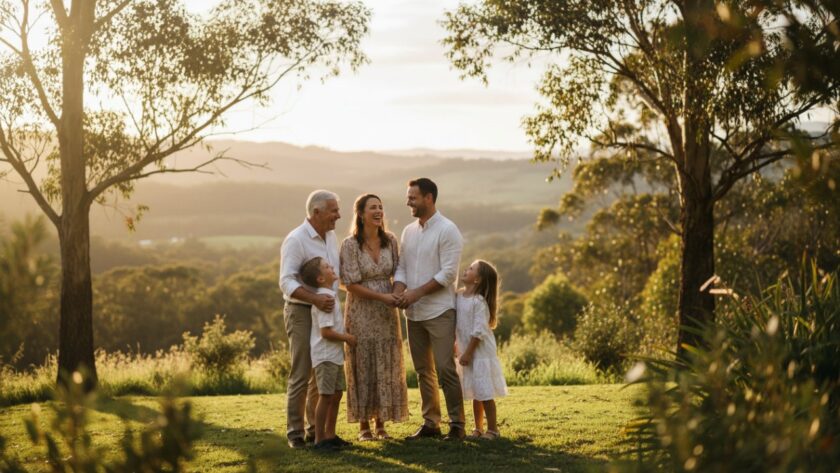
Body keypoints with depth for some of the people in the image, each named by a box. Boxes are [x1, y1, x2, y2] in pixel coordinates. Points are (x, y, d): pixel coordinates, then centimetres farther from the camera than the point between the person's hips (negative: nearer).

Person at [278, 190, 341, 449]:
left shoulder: (331, 237, 10)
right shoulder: (296, 240, -14)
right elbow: (287, 282, -22)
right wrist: (315, 299, -33)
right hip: (302, 312, -8)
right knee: (301, 376, -4)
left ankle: (315, 429, 22)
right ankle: (295, 433, 4)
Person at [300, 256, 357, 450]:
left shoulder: (329, 296, 12)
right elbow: (326, 332, -24)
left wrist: (344, 336, 9)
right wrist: (347, 338, -13)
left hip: (335, 356, 10)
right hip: (325, 356, -10)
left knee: (336, 395, 15)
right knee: (325, 396, -4)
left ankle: (330, 435, 24)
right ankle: (319, 439, 2)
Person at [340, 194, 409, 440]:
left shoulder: (390, 240, 2)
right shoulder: (350, 244, -11)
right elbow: (351, 284, -13)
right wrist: (382, 296, -18)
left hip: (387, 313, 4)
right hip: (361, 312, -4)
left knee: (387, 367, 5)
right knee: (363, 366, 1)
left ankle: (381, 424, 15)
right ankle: (363, 425, 10)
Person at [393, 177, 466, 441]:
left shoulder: (447, 231, -8)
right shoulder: (409, 231, 12)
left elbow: (448, 273, -15)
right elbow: (401, 267, 11)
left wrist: (417, 292, -19)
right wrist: (399, 292, -9)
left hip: (439, 311, -7)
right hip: (414, 312, 7)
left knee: (445, 369, -8)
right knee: (423, 370, 11)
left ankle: (457, 424, 0)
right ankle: (430, 423, 18)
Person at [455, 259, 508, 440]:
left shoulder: (479, 301, -16)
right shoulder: (459, 297, 7)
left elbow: (478, 331, -20)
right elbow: (456, 325, 14)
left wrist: (468, 352, -19)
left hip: (481, 353, -8)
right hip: (468, 352, 8)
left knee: (485, 393, -4)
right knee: (475, 394, 15)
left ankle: (493, 429, 4)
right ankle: (478, 428, 23)